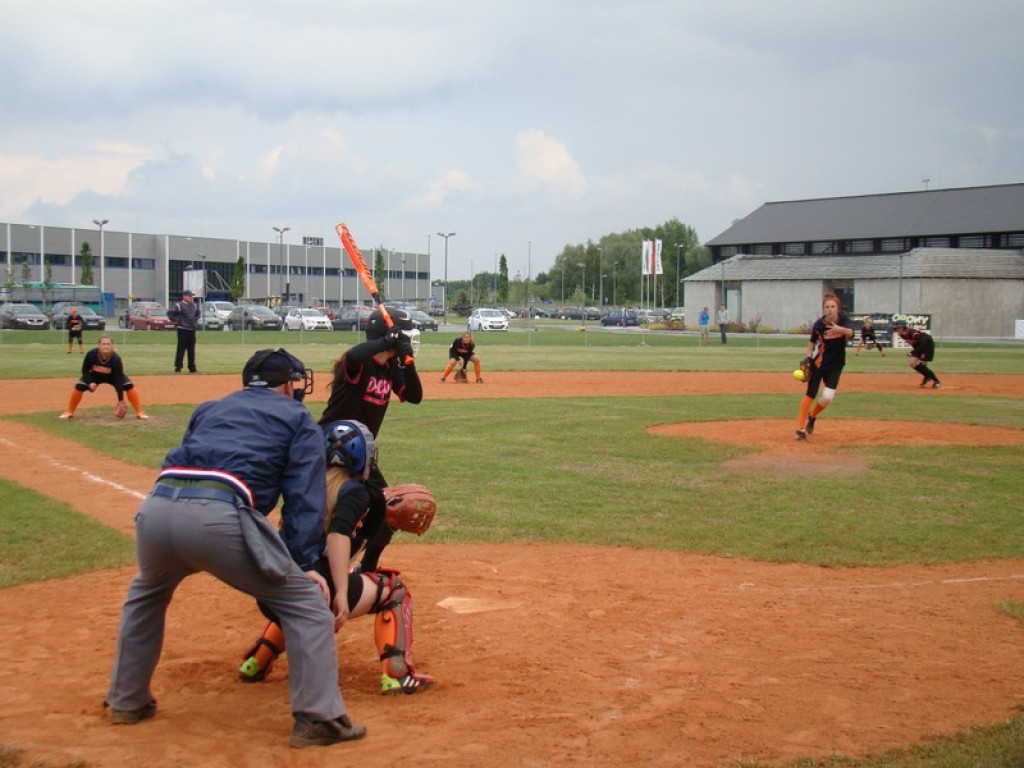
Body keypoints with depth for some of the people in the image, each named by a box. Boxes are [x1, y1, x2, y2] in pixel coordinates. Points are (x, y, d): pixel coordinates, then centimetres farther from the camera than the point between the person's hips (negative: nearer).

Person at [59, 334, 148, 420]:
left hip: (112, 377, -1)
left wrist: (121, 401, -33)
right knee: (79, 386, -19)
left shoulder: (116, 359, -36)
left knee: (129, 385, -21)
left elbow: (118, 380, -32)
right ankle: (69, 412, 0)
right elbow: (85, 370, -15)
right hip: (94, 376, 1)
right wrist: (90, 382, -32)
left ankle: (139, 413, -7)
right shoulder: (91, 354, -33)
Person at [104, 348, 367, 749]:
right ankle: (318, 719, 2)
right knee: (305, 600, 7)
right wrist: (303, 562, 7)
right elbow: (304, 497, 10)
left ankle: (127, 702, 43)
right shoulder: (297, 418, 22)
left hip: (155, 507, 6)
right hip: (218, 515, -5)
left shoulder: (209, 409, 36)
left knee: (145, 593, 36)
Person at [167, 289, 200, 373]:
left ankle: (192, 368, 15)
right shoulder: (179, 305, -11)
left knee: (192, 350, 10)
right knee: (181, 349, -7)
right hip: (183, 330, -7)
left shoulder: (194, 305, 12)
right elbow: (170, 312, -17)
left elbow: (197, 314, 31)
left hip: (192, 330, 7)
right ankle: (178, 367, -4)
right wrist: (176, 321, -13)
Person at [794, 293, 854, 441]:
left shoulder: (843, 319, -13)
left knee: (828, 397, -8)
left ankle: (812, 416, 22)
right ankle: (800, 428, 6)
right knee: (810, 394, -2)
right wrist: (808, 359, -8)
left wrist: (840, 329, -53)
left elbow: (850, 333, -32)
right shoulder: (819, 324, -14)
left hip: (836, 364, 1)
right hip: (818, 363, -1)